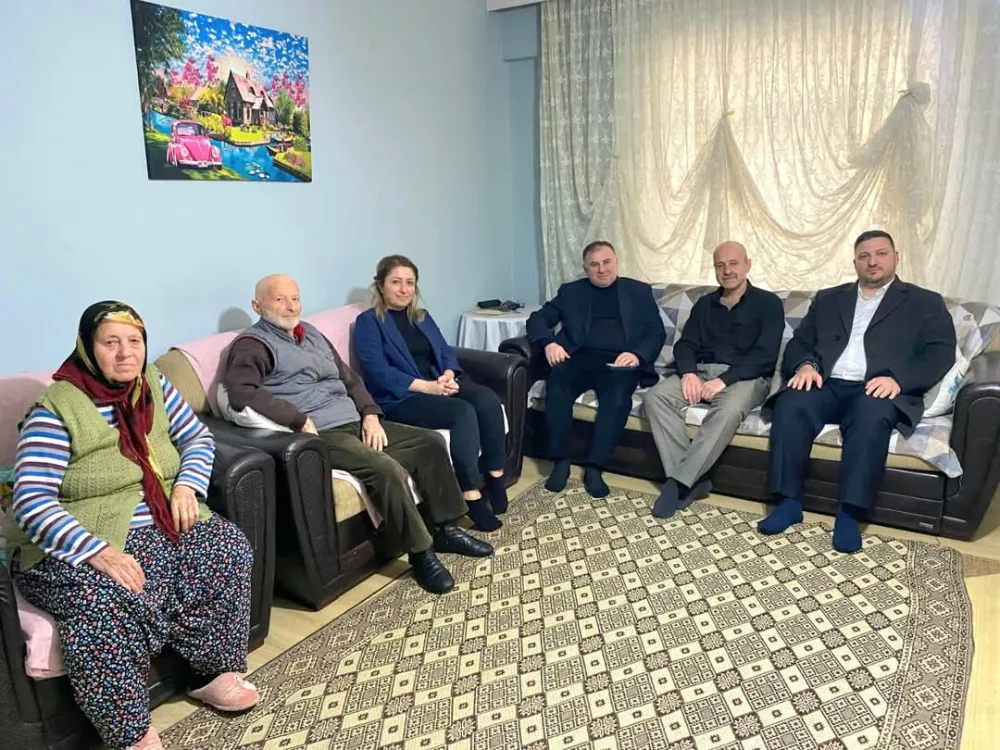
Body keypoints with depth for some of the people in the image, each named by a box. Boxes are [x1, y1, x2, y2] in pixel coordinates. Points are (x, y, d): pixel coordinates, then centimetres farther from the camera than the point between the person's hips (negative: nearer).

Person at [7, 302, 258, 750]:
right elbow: (32, 504, -19)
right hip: (77, 546, -6)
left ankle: (213, 673, -1)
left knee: (228, 548, -14)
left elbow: (198, 438, 13)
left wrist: (187, 485, -8)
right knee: (103, 601, -34)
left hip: (159, 527, 6)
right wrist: (99, 552, -32)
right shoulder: (55, 410, -13)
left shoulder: (152, 385, 4)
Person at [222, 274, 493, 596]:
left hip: (356, 423, 9)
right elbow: (240, 390, -24)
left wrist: (370, 415, 4)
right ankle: (420, 552, -13)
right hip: (319, 434, -9)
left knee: (431, 442, 2)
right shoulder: (253, 344, -5)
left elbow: (349, 378, 21)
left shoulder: (311, 333, 21)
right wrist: (300, 420, -25)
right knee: (386, 469, -31)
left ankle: (446, 528, 12)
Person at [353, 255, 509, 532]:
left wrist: (448, 376, -12)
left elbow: (446, 352, 13)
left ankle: (496, 477, -14)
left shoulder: (422, 317, 20)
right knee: (463, 411, -31)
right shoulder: (368, 322, 0)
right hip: (400, 398, -6)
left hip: (439, 385, 6)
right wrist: (428, 386, -21)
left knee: (487, 399, -23)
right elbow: (378, 372, -13)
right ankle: (471, 496, -27)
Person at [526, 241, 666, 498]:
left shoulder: (639, 291, 17)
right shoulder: (571, 291, 19)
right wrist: (549, 343, -11)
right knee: (556, 384, -31)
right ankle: (561, 461, -21)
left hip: (620, 361, -1)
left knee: (618, 394, -34)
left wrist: (637, 355, -13)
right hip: (581, 357, 1)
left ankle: (594, 467, -28)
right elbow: (537, 318, 11)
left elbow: (656, 333, 8)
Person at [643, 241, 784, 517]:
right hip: (700, 372, 5)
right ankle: (691, 480, -26)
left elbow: (766, 356, -8)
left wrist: (724, 380, -21)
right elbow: (685, 345, 9)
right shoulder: (704, 304, 18)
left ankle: (679, 482, -31)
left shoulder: (768, 303, 4)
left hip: (745, 377, -4)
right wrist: (688, 372, -15)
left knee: (728, 410, -39)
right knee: (654, 397, -24)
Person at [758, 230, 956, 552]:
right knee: (790, 405, -30)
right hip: (827, 384, 3)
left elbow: (941, 353, 3)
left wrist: (898, 378, -16)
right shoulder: (828, 298, 25)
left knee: (871, 417, -37)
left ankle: (849, 513, -29)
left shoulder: (925, 302, 17)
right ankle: (789, 501, -22)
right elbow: (798, 342, 18)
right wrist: (805, 365, -7)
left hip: (878, 390, -2)